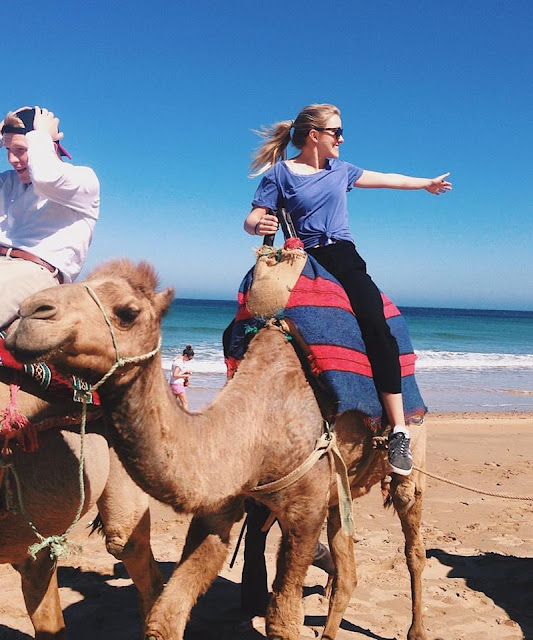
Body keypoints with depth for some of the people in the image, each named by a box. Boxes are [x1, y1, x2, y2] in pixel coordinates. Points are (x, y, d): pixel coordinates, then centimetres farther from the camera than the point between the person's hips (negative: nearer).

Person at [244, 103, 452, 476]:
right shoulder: (280, 173, 3)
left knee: (376, 323, -22)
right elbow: (252, 219, -2)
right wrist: (260, 226, -26)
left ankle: (400, 431, -22)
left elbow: (387, 179, 32)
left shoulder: (340, 170, 18)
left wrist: (427, 183, 44)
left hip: (344, 256, 2)